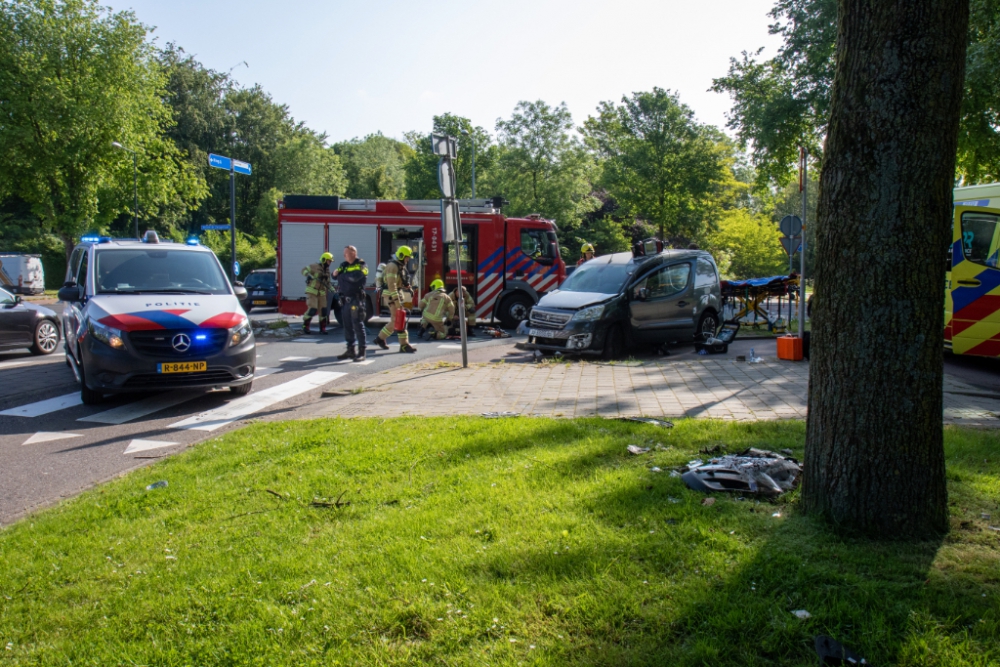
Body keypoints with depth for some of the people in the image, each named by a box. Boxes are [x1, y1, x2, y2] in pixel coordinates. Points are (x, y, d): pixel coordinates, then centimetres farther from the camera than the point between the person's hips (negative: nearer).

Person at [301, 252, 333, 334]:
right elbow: (304, 270, -13)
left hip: (321, 293, 7)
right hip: (312, 292, -7)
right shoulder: (315, 266, -9)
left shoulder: (327, 270, 11)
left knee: (323, 311, 1)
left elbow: (327, 283, 18)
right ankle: (305, 326, 4)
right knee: (312, 310, -14)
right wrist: (308, 275, -33)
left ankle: (322, 328, 10)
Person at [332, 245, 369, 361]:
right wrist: (336, 273, -13)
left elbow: (355, 277, -21)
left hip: (356, 299, -7)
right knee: (347, 325, 10)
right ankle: (351, 349, 19)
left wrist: (342, 275, -5)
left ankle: (361, 352, -3)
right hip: (345, 299, 7)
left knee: (358, 325, -7)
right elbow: (335, 275, 11)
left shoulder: (361, 265, -5)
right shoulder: (344, 265, 17)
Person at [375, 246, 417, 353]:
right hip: (391, 295, -10)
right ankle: (404, 345, -11)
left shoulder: (401, 266, 16)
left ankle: (380, 338, 26)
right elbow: (391, 285, -23)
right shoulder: (393, 266, -16)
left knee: (395, 321, 14)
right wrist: (396, 300, -26)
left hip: (397, 294, 10)